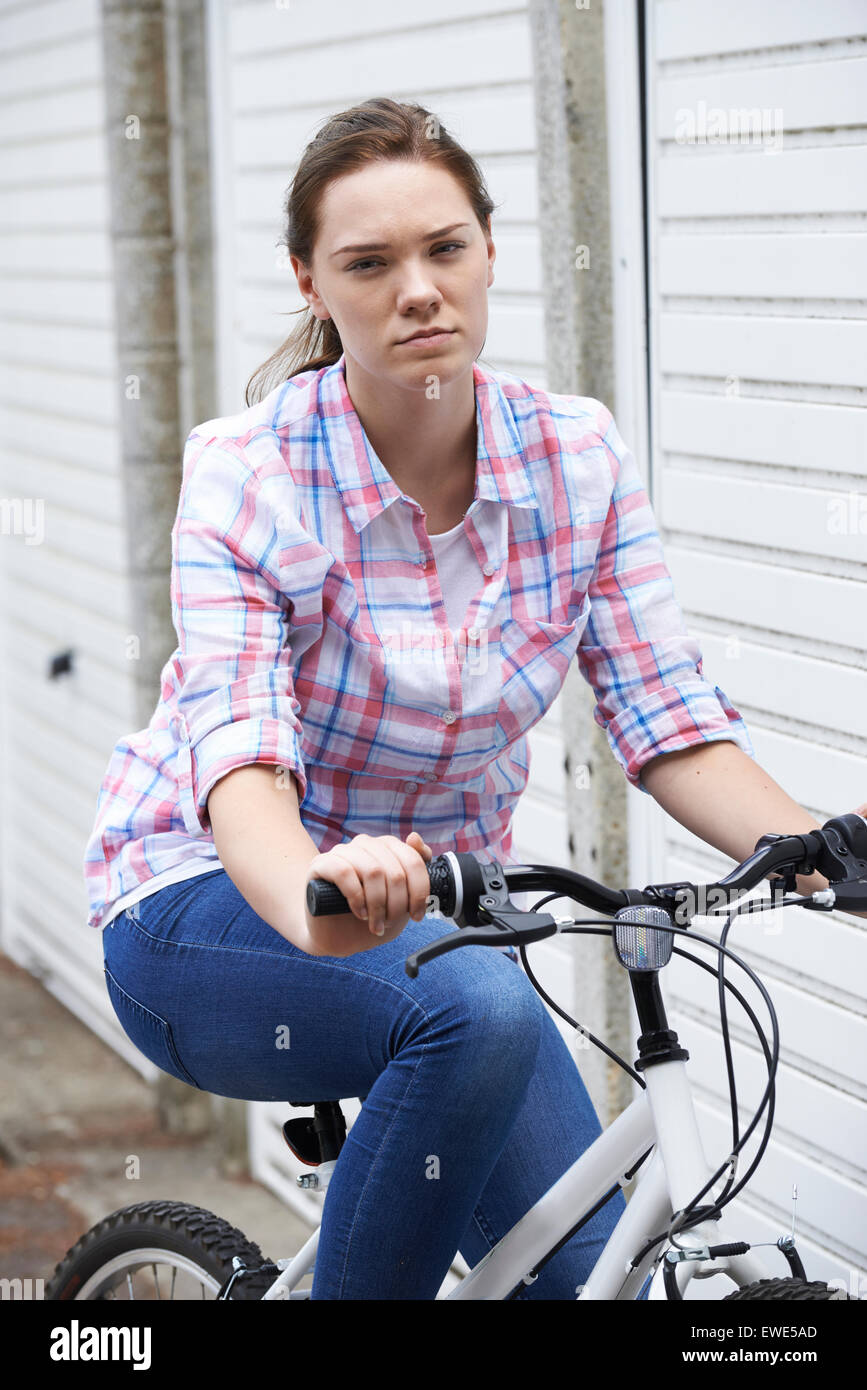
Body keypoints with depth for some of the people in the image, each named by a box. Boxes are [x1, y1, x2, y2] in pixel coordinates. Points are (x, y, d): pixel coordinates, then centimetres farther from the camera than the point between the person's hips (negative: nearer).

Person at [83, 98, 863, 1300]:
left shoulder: (579, 457, -7)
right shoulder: (246, 472, -18)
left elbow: (670, 721, -10)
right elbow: (236, 749, -31)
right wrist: (320, 903, -53)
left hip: (436, 918, 5)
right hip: (214, 911, -4)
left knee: (595, 1267, -13)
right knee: (478, 1007, -36)